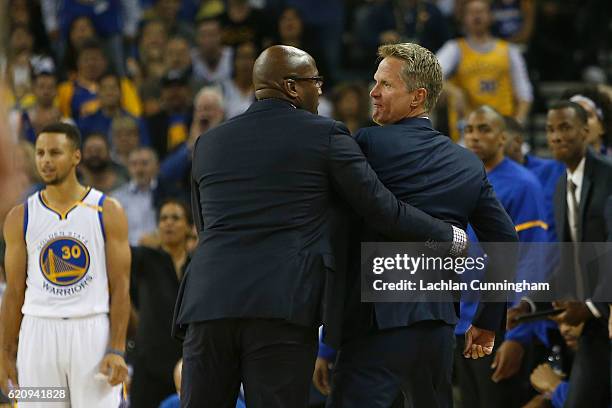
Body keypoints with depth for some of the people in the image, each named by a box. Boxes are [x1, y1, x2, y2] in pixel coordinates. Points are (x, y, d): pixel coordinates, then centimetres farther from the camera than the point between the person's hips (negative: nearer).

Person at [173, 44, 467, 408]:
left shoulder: (209, 143, 16)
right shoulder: (326, 136, 3)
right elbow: (383, 208, 3)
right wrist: (450, 237, 16)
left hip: (209, 302, 4)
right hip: (284, 306, -4)